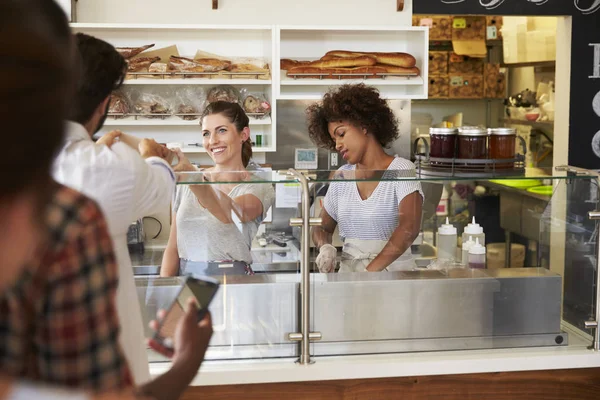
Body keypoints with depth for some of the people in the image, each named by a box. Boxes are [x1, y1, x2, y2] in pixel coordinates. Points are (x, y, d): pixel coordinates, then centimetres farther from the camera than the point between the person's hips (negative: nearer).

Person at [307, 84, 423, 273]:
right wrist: (325, 248, -2)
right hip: (347, 269, 5)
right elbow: (322, 228, 21)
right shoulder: (342, 176, 12)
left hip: (392, 269, -4)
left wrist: (369, 271, -26)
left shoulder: (401, 170, -4)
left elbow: (409, 228, -18)